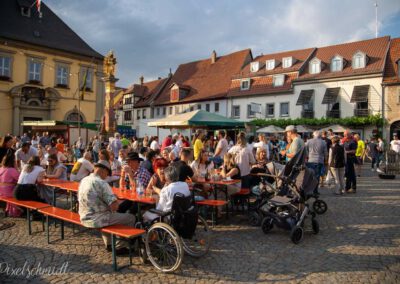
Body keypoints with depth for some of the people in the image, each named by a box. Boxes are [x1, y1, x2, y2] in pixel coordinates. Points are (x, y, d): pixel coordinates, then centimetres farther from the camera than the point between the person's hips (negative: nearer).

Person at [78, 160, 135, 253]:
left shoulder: (84, 181, 5)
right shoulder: (101, 183, -20)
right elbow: (114, 206, -25)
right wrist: (117, 201, 0)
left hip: (84, 219, 9)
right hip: (96, 220, -9)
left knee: (107, 211, 37)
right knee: (130, 218, 0)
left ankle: (109, 244, 38)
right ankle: (119, 247, 12)